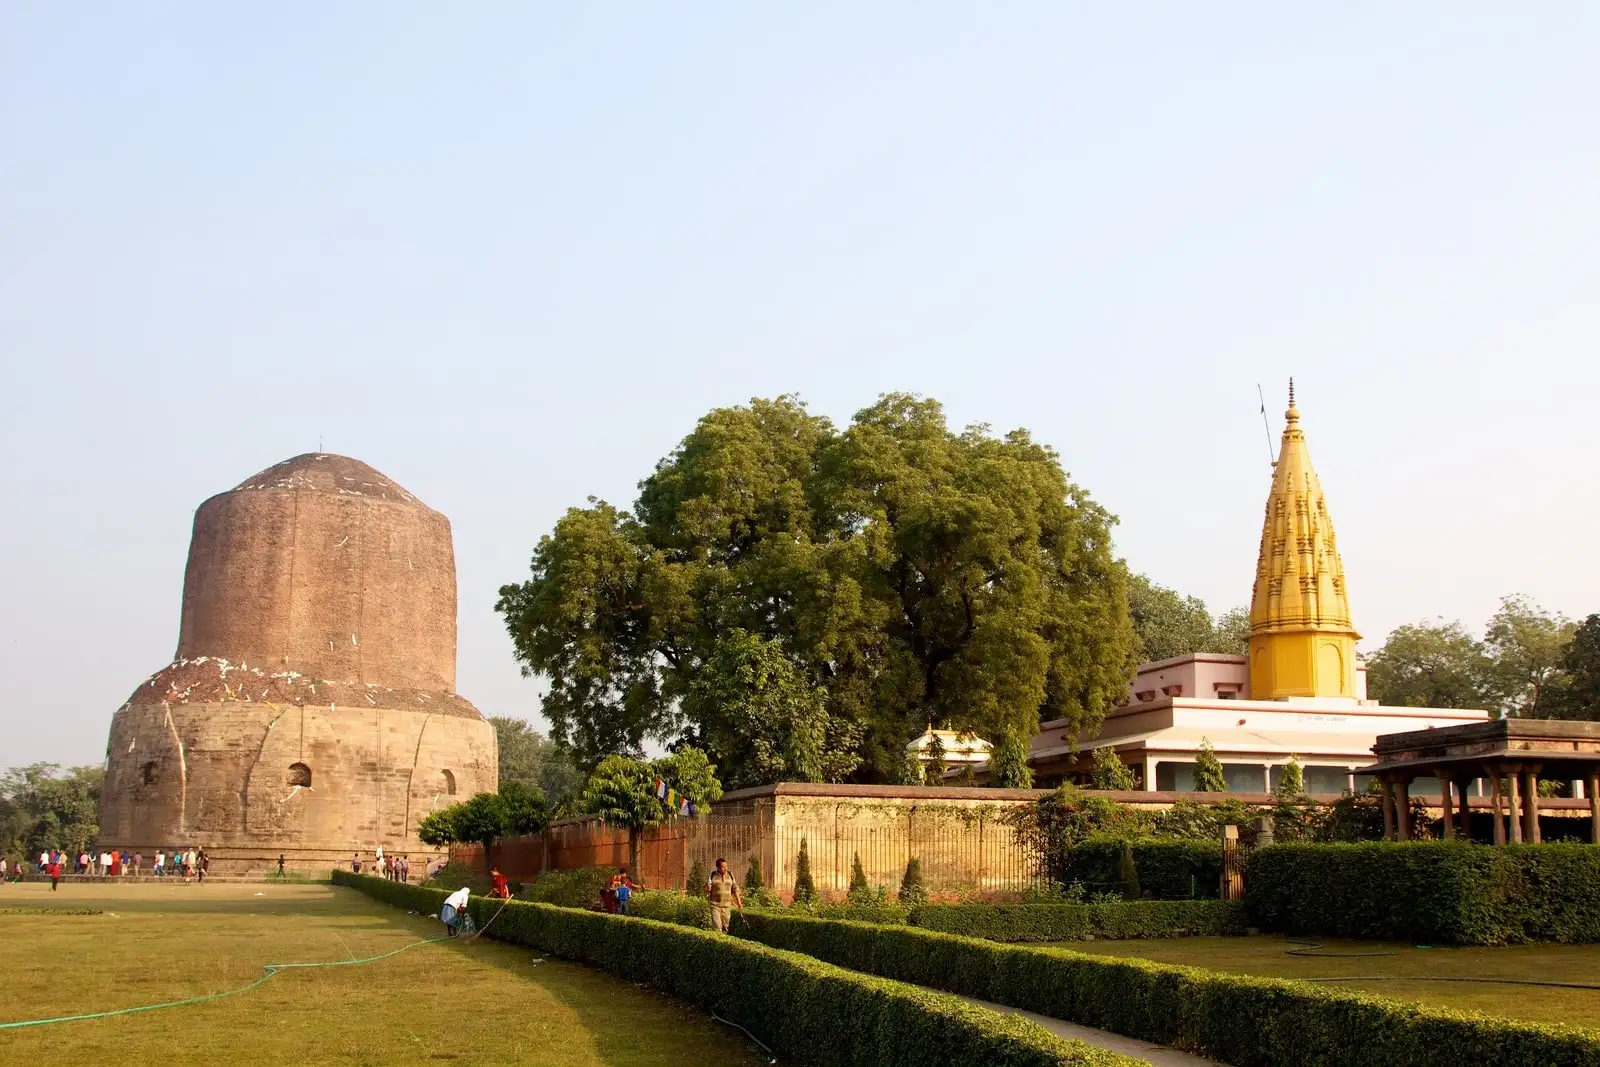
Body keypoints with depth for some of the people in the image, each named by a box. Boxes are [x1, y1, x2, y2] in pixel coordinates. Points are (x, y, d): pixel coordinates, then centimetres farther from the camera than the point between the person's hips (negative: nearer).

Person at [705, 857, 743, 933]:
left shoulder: (730, 875, 5)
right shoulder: (712, 875, -3)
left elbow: (735, 889, 10)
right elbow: (706, 889, 0)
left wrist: (739, 902, 6)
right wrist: (708, 888, -24)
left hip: (726, 906, 3)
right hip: (715, 905, -3)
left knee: (725, 927, 7)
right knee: (716, 927, -12)